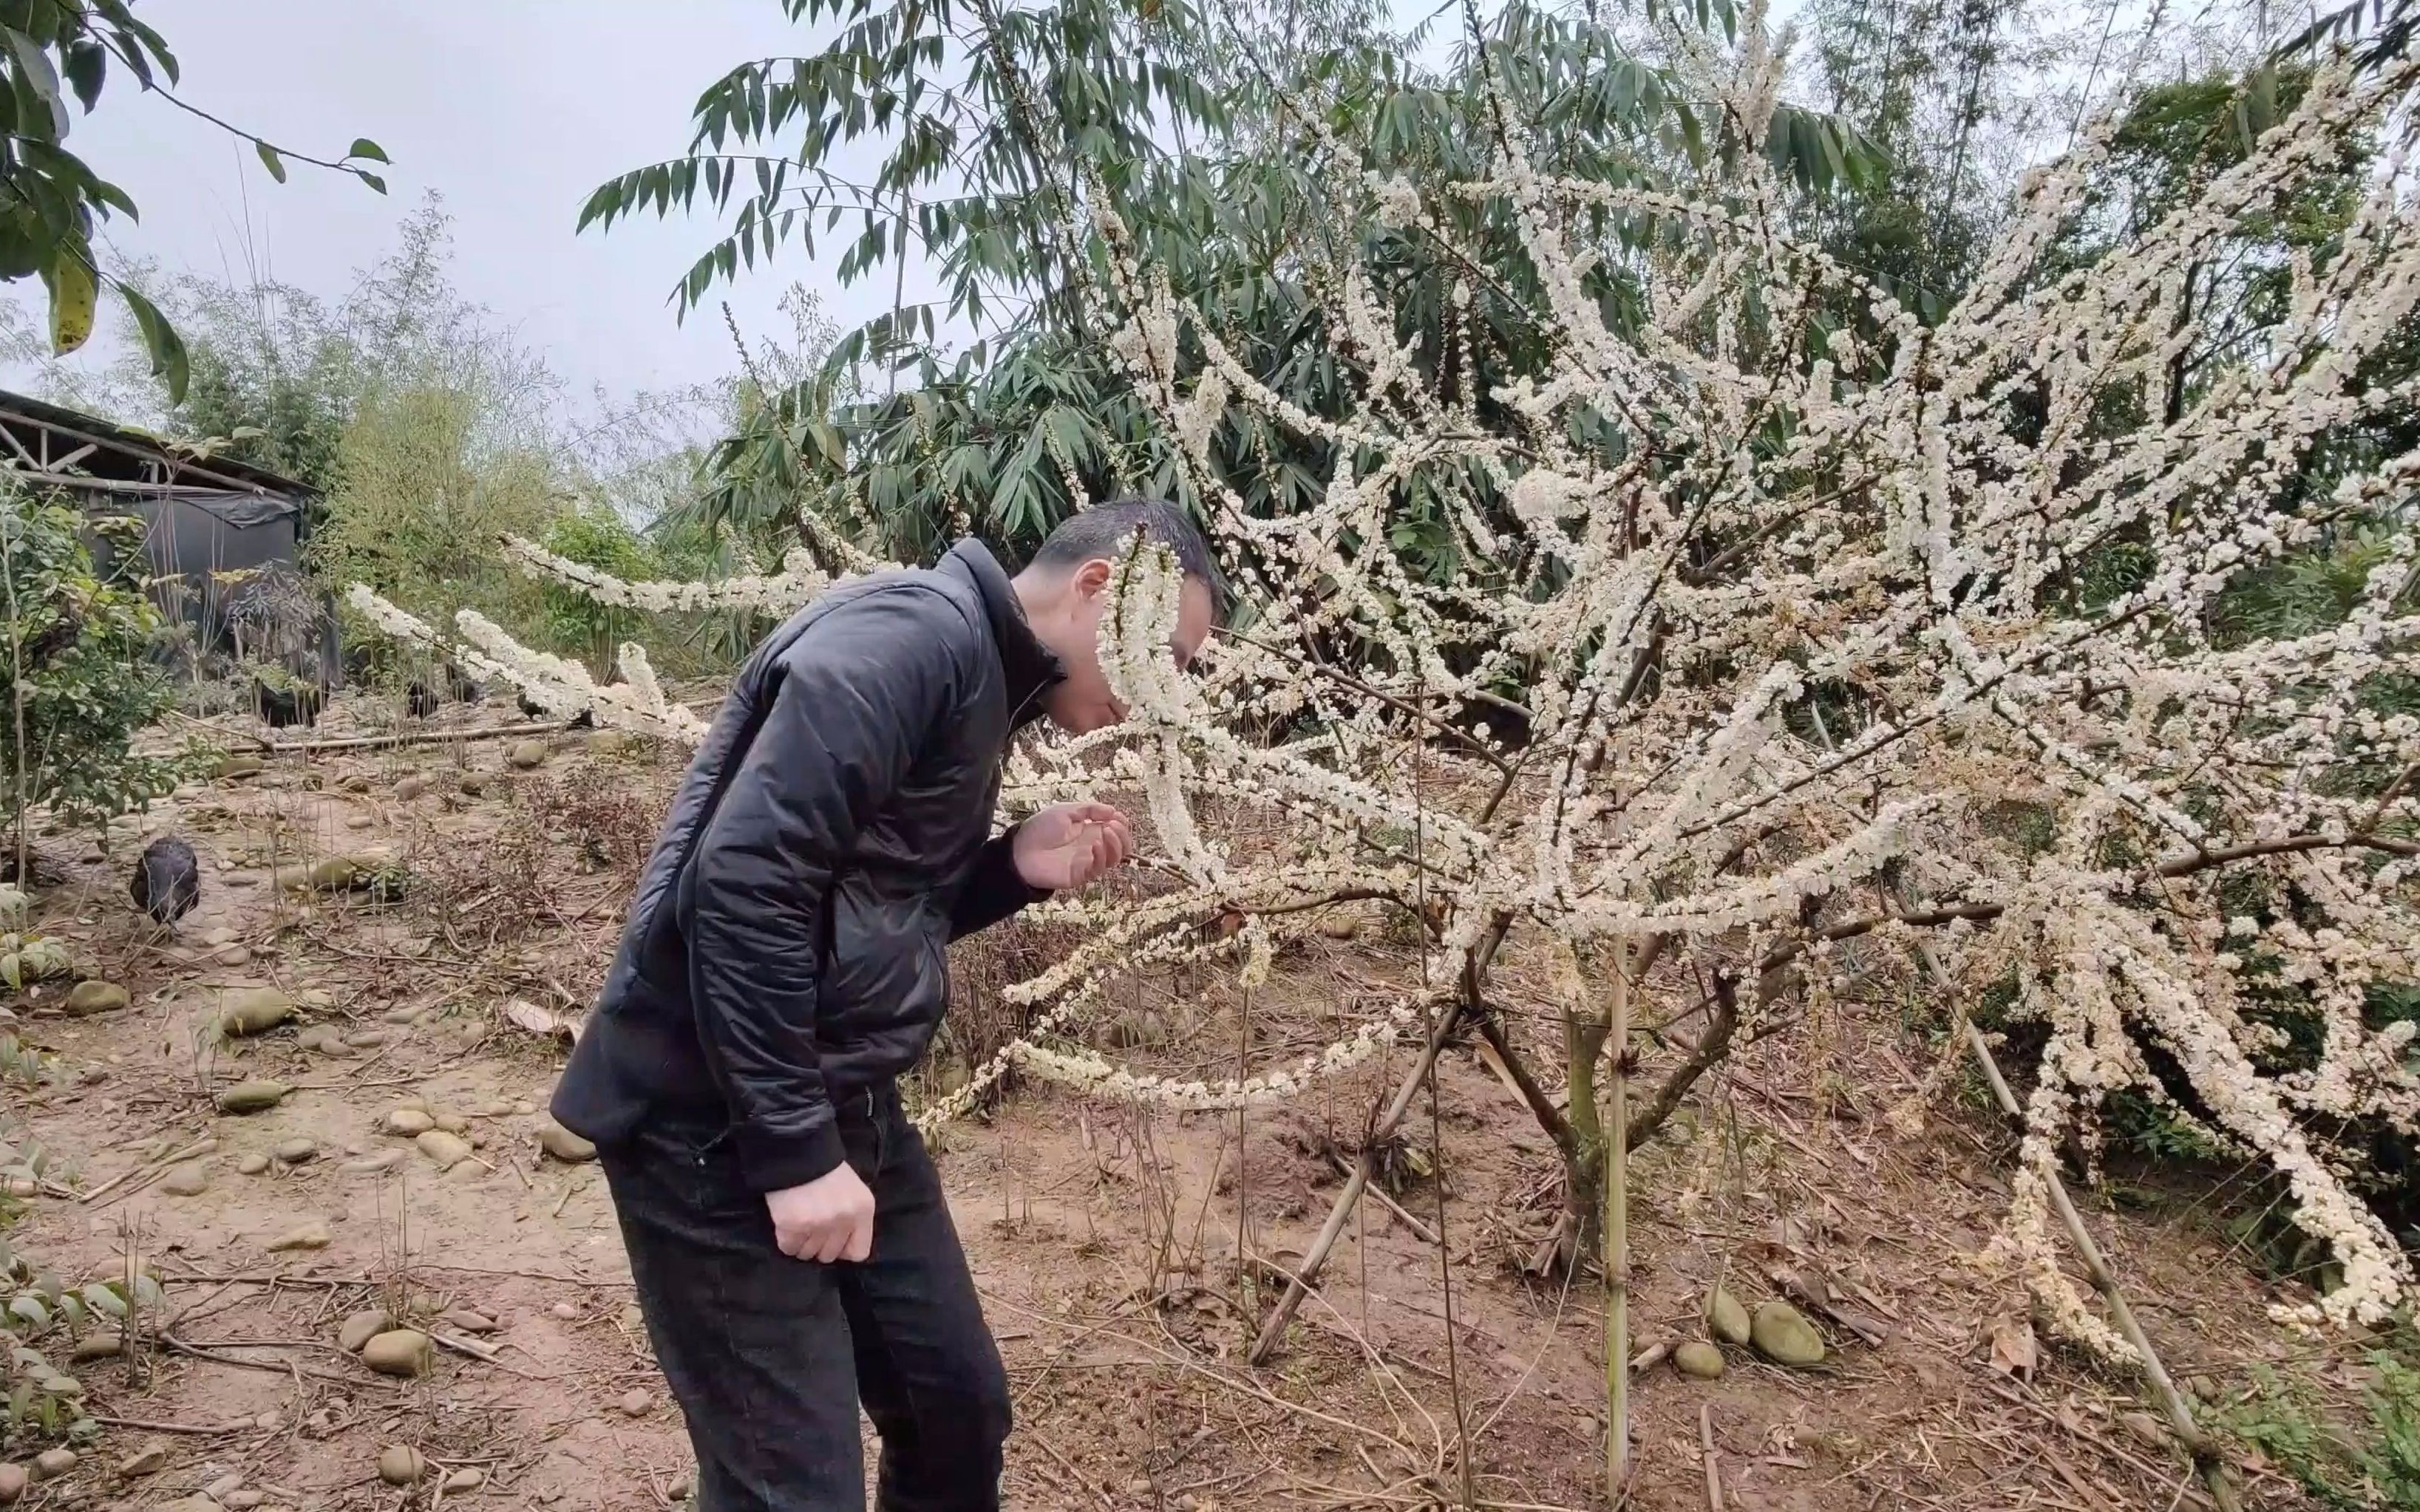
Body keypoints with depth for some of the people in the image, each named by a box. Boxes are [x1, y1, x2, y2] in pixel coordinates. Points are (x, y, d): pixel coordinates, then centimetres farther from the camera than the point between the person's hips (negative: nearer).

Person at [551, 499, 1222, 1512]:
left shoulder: (982, 685, 13)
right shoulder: (914, 632, -17)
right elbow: (745, 881, -26)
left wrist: (1016, 868, 2)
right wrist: (793, 1151, -23)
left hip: (847, 1106, 10)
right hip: (719, 1124, -10)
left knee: (962, 1411, 17)